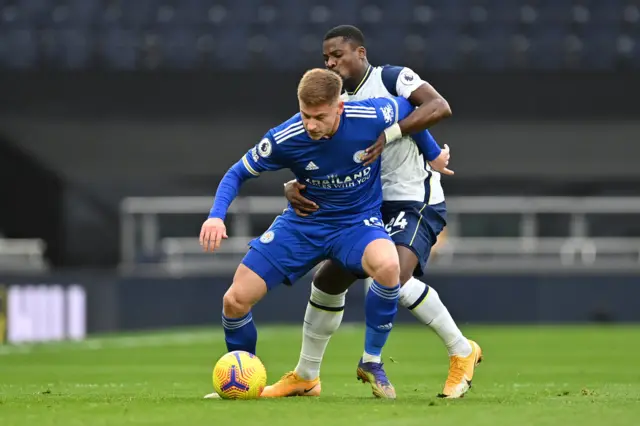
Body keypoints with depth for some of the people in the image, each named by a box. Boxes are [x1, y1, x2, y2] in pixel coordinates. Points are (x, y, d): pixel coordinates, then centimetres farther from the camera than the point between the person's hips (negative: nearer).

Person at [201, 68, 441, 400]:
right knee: (235, 300, -9)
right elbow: (238, 173, -5)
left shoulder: (372, 116, -23)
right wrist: (216, 216, -19)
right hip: (302, 224, 2)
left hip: (357, 222, -1)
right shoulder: (285, 138, -21)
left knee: (388, 266, -37)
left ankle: (371, 362, -13)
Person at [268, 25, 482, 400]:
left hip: (416, 203, -9)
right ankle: (305, 376, 26)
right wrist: (293, 188, -11)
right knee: (327, 281, 10)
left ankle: (462, 351, -13)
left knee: (394, 276, -30)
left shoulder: (392, 78, -9)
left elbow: (440, 107, -24)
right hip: (374, 208, 9)